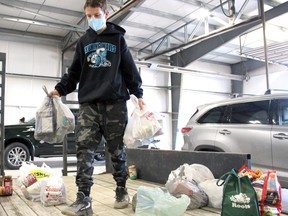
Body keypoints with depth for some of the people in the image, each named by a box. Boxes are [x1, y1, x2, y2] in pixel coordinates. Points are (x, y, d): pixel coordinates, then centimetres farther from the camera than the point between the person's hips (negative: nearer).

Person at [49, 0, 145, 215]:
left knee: (117, 149, 3)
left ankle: (121, 191, 20)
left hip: (115, 103, -2)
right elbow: (74, 72, 18)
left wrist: (138, 94, -1)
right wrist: (60, 89, 6)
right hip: (88, 104, 3)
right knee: (84, 149, -8)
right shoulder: (83, 42, 17)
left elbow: (130, 69, 7)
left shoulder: (118, 39, 9)